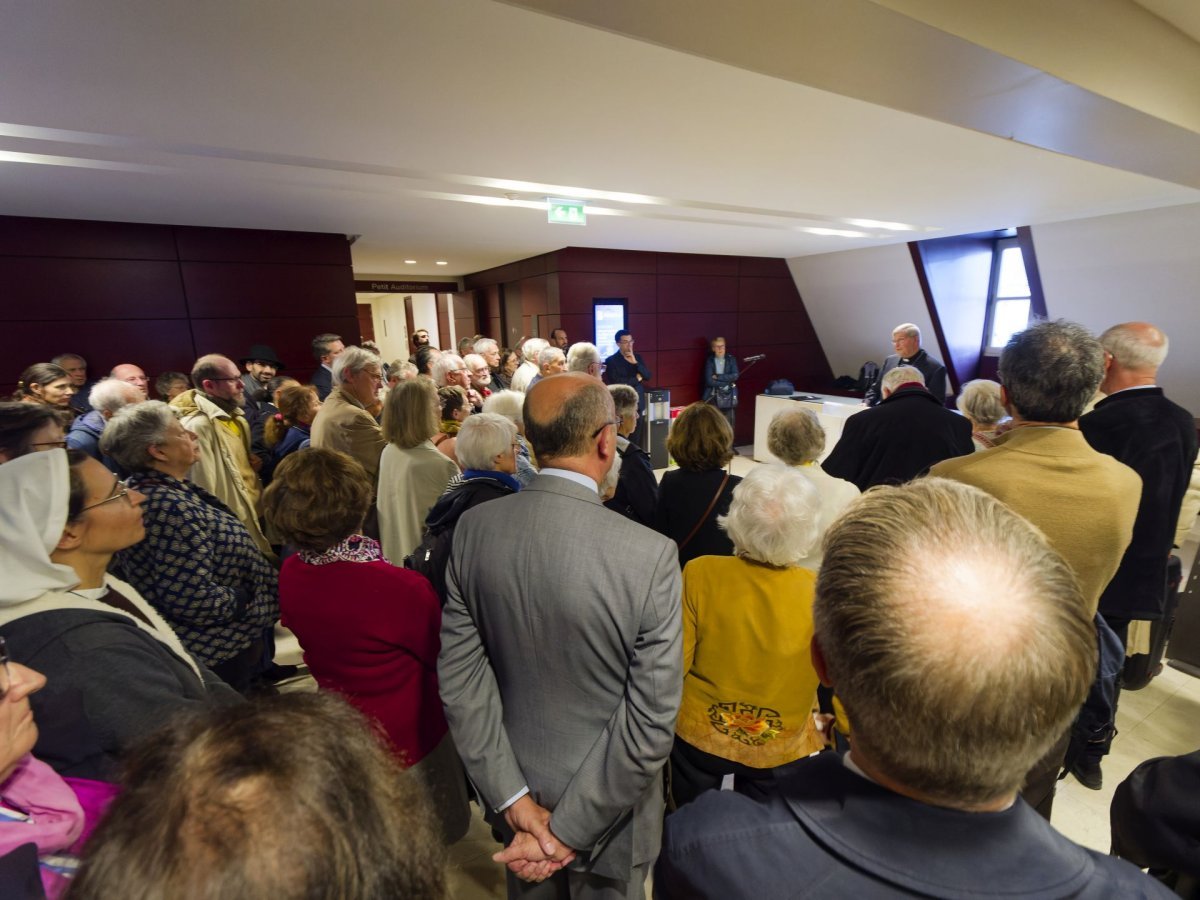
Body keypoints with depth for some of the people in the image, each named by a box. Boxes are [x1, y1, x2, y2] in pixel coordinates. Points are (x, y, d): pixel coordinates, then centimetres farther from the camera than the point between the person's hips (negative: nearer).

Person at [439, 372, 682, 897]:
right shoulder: (649, 556, -29)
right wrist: (570, 830, -14)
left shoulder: (473, 529, -17)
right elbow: (651, 721, -25)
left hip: (514, 785, 3)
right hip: (605, 798, -3)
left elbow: (459, 677, -13)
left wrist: (514, 797, -8)